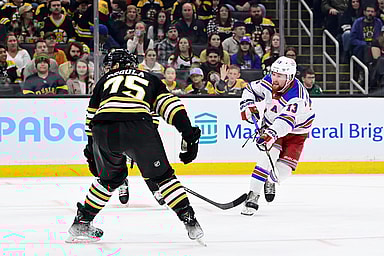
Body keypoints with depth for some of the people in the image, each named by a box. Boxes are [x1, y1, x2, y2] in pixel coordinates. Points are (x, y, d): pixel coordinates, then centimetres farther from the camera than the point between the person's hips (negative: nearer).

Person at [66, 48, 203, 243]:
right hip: (138, 127, -2)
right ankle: (189, 220, 4)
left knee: (110, 177, 26)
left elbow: (91, 119, 35)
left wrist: (91, 151, 43)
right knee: (160, 175, 14)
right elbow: (170, 103, 14)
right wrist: (188, 132, 6)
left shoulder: (105, 80, 34)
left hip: (103, 130, 2)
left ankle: (82, 222, 28)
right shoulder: (150, 79, 31)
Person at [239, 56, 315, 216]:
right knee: (267, 156, -24)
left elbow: (286, 120, -52)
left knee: (283, 170, -13)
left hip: (295, 132, -3)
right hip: (271, 126, 3)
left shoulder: (297, 96, -35)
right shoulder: (268, 83, -15)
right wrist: (247, 105, -12)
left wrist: (272, 133, -68)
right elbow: (250, 90, 7)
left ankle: (270, 182, 24)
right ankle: (253, 196, -25)